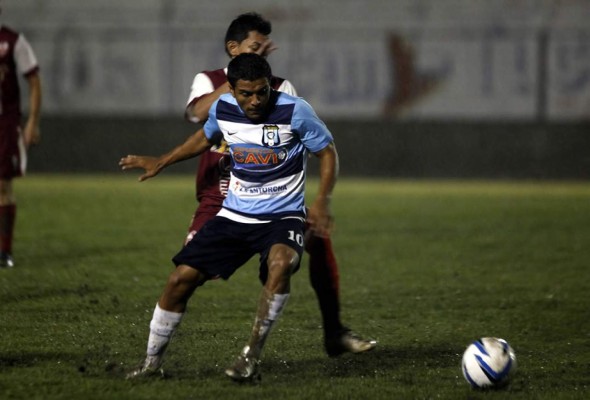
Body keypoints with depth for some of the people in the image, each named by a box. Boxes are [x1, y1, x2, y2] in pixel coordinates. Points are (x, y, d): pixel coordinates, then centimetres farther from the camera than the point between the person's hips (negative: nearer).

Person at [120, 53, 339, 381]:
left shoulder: (295, 111, -17)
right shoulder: (223, 109, -3)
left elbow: (328, 152, -6)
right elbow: (206, 137, 20)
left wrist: (322, 202, -18)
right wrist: (161, 162, 24)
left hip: (283, 216, -4)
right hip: (234, 215, 4)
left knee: (280, 263, -37)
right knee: (181, 278, -4)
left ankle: (252, 356, -23)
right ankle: (152, 362, 14)